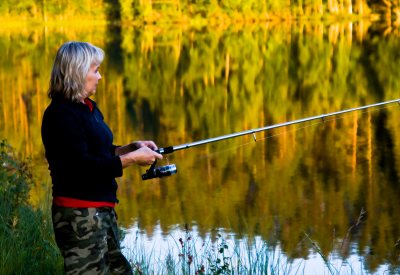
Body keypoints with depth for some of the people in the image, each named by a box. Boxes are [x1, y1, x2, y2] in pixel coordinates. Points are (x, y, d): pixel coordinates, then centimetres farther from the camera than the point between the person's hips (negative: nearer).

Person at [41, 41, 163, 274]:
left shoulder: (89, 108, 13)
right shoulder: (61, 115, -17)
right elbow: (83, 166, -24)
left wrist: (132, 147, 6)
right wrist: (132, 158, -18)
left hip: (102, 210, 10)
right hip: (79, 214, -10)